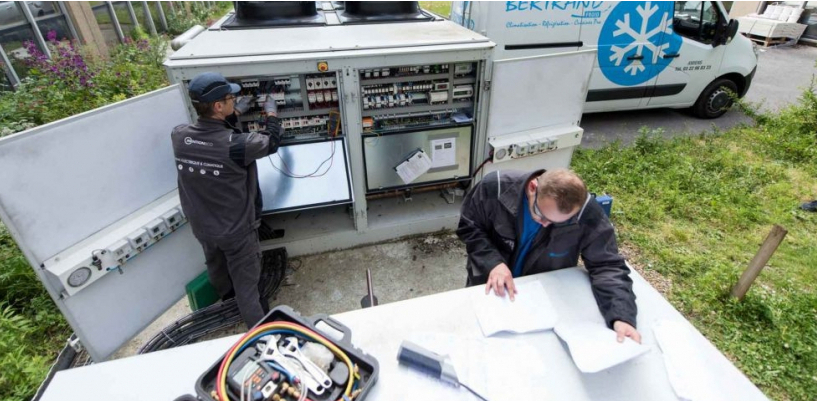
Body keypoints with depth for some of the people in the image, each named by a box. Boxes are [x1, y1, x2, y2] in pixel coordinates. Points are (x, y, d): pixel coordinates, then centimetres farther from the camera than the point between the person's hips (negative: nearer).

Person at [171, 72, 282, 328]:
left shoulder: (179, 136, -15)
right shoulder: (236, 145, -32)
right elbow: (272, 141, -12)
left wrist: (234, 113, 12)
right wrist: (271, 113, 5)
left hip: (201, 225, 6)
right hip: (236, 229, -6)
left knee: (215, 264, 32)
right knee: (246, 281, 12)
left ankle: (226, 294, 62)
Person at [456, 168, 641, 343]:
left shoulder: (588, 215, -26)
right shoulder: (496, 187, -26)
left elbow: (607, 266, -20)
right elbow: (469, 228, -14)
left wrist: (621, 316, -36)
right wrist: (493, 262, -29)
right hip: (491, 287, 0)